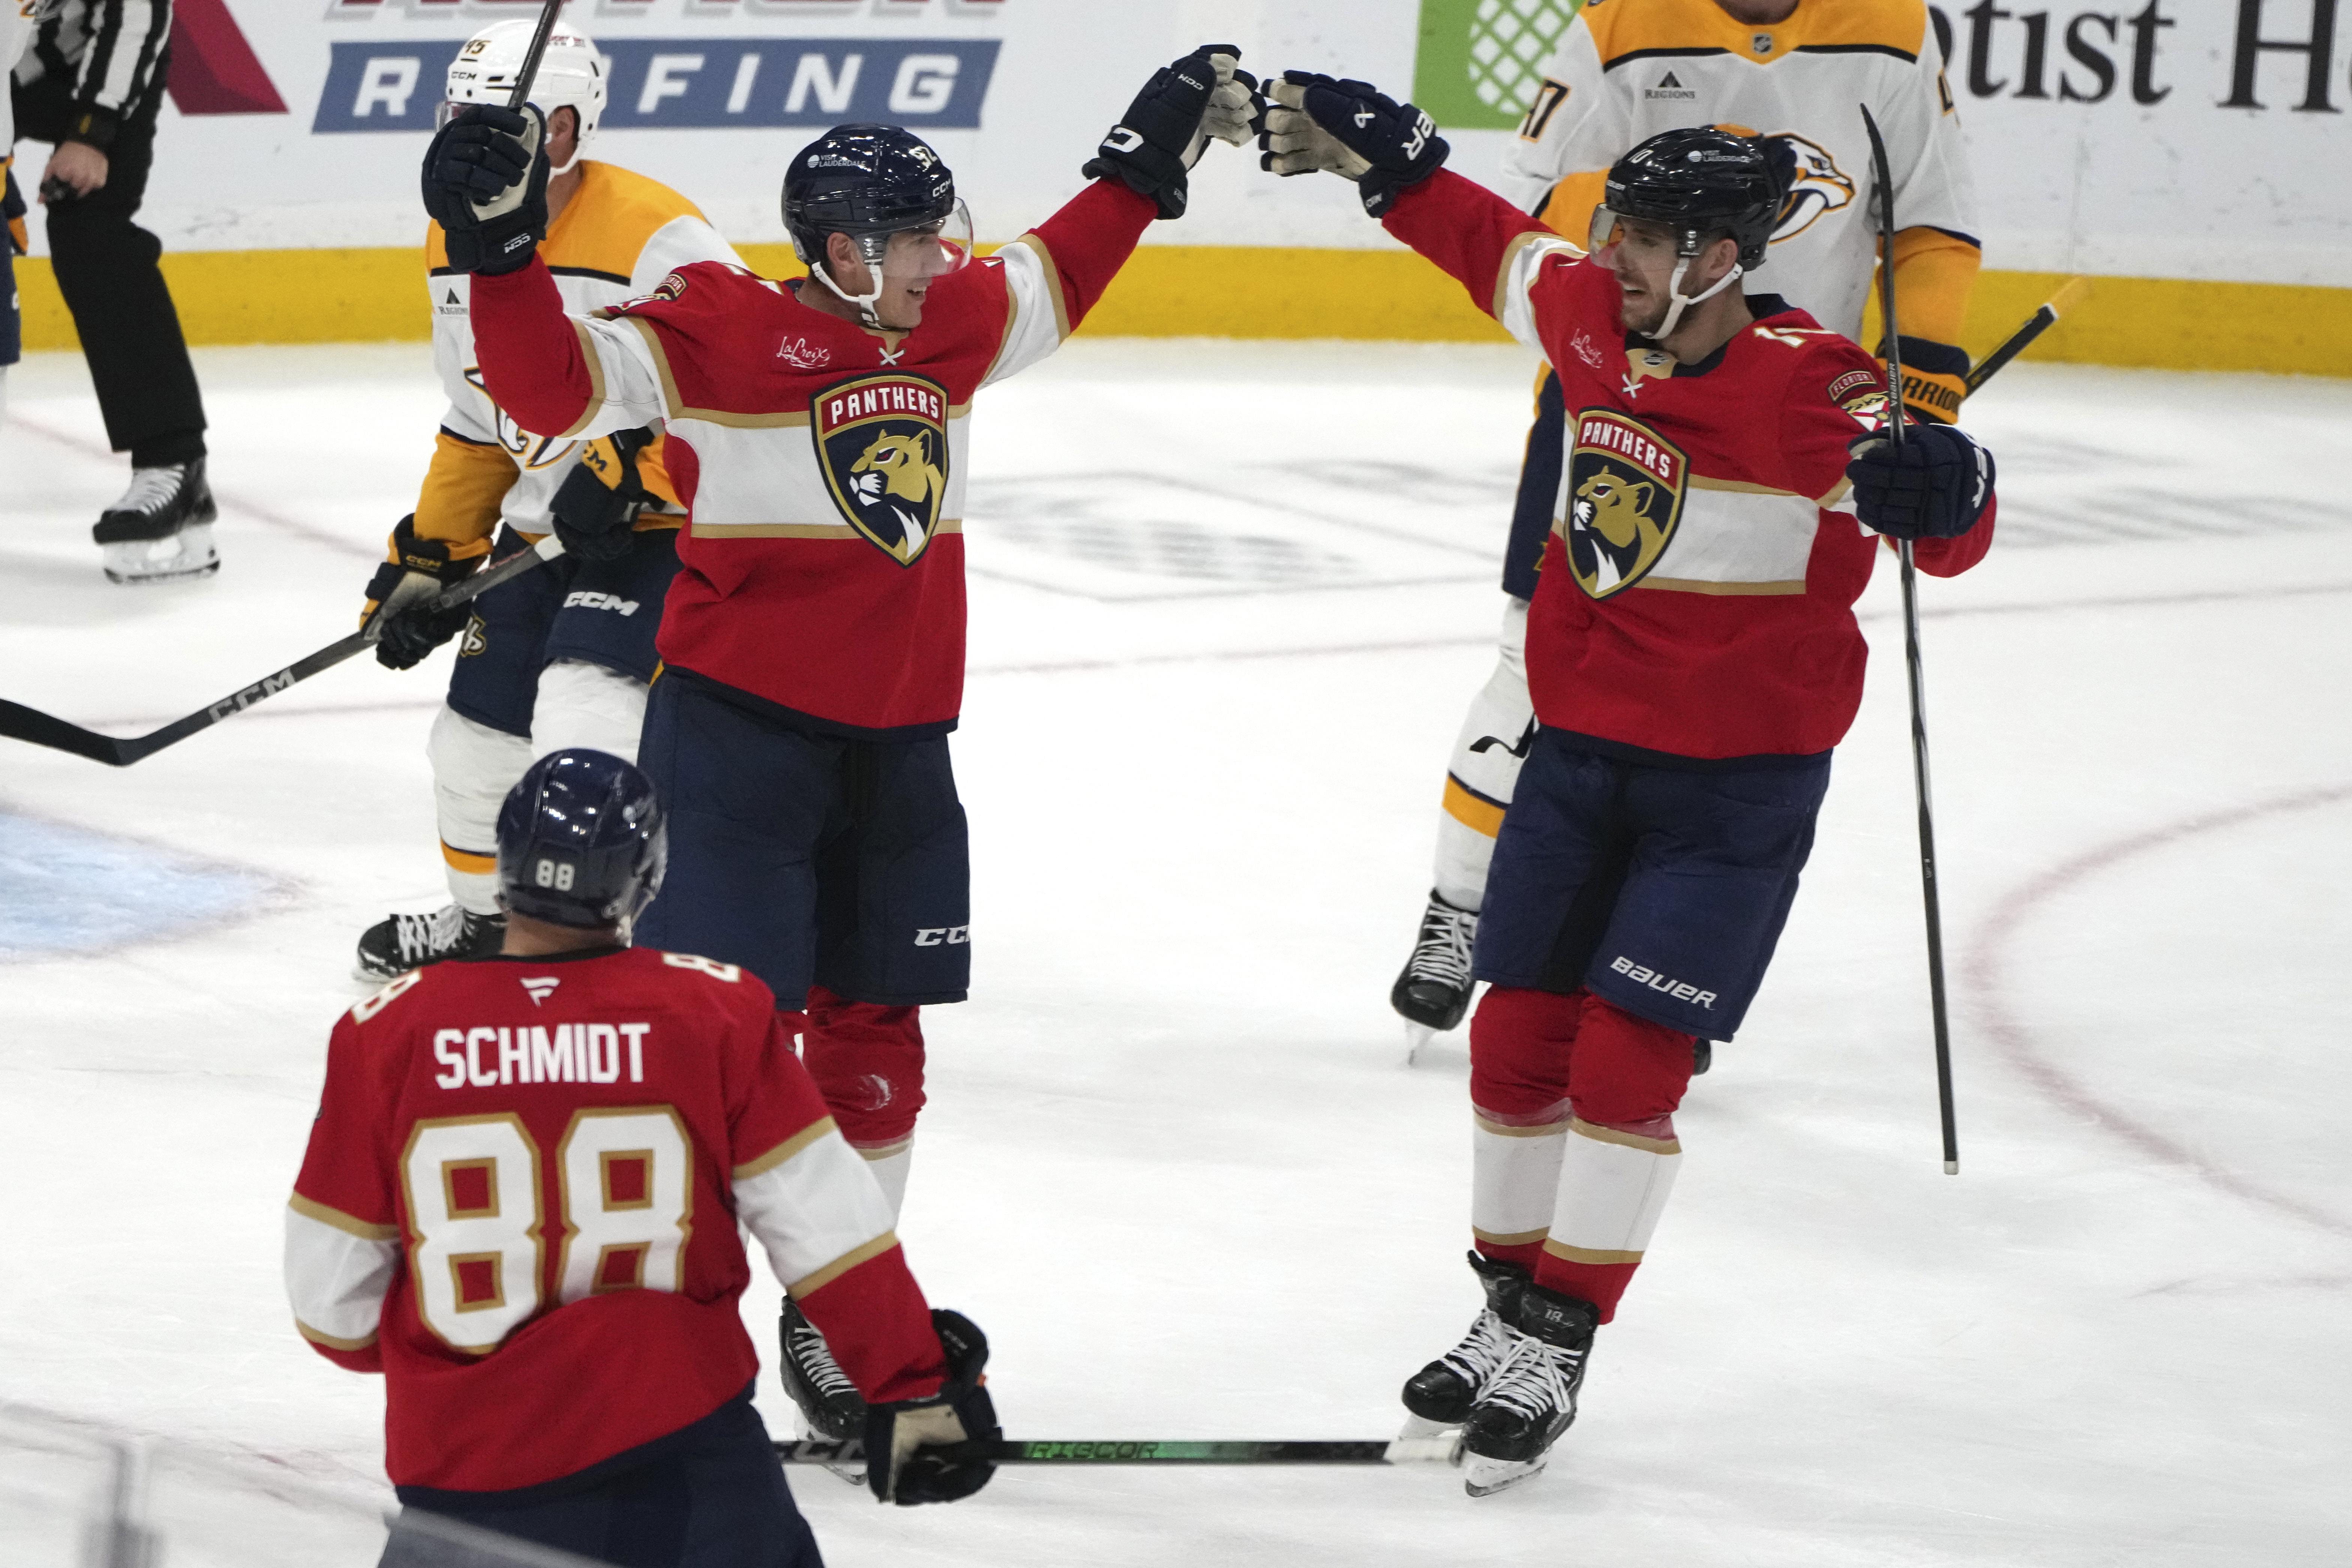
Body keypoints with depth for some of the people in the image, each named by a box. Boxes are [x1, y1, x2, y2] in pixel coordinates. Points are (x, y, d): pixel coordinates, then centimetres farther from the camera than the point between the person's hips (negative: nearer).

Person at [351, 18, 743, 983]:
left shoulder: (656, 237, -24)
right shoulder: (455, 244, 4)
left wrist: (634, 470, -31)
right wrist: (430, 560, 14)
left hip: (663, 531, -8)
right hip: (545, 532, 8)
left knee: (583, 715, -25)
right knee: (478, 739, 15)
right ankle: (487, 920, 42)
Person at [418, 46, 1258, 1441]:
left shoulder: (952, 327, 9)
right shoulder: (719, 333, -12)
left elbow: (1057, 275, 28)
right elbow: (557, 388, -19)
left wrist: (1156, 149, 28)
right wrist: (501, 251, -32)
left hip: (896, 746, 7)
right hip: (738, 735, -7)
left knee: (873, 1039, 12)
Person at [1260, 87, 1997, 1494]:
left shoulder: (1818, 389, -21)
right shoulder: (1591, 317, -2)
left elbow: (1947, 533, -23)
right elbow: (1490, 241, 17)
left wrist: (1939, 493, -45)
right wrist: (1378, 155, 16)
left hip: (1734, 783, -6)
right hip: (1581, 751, 6)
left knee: (1624, 1061, -9)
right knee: (1517, 1038, 8)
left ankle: (1556, 1351, 0)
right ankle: (1510, 1308, 24)